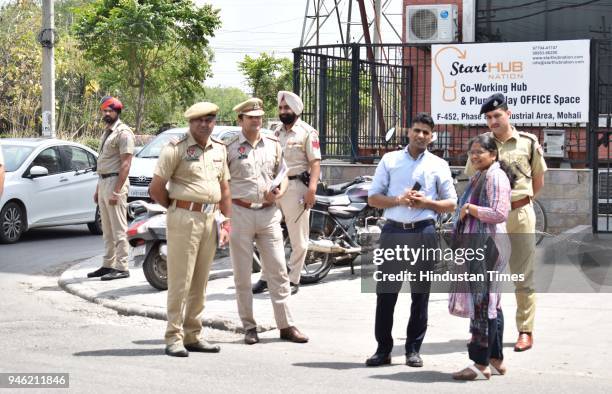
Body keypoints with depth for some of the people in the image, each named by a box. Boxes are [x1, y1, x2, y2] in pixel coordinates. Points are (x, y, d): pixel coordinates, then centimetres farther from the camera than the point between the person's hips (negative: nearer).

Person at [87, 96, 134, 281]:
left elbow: (125, 164, -18)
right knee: (107, 230, 14)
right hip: (103, 182, 10)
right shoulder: (107, 132, 19)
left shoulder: (123, 132, -11)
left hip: (115, 181, -10)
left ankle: (122, 267, -5)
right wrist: (98, 189, 20)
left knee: (119, 229, -7)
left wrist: (116, 191, -23)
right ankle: (108, 264, 20)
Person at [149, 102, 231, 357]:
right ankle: (174, 338, -2)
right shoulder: (176, 149, -7)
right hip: (184, 218, -6)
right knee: (180, 281, -6)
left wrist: (226, 223, 11)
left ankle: (192, 336, 19)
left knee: (200, 283, 11)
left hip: (210, 219, 6)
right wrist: (177, 209, 2)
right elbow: (156, 189, -7)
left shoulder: (219, 149, 13)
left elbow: (224, 188, 17)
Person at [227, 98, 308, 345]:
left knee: (278, 272, 2)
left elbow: (283, 176, 19)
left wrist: (278, 193, -3)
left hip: (269, 213, 3)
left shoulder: (273, 145, 11)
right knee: (242, 275, 3)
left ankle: (286, 325, 6)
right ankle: (249, 327, 11)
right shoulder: (229, 148, -1)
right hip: (239, 213, -3)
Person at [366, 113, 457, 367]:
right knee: (386, 292, -1)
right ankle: (383, 349, 6)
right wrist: (398, 200, -11)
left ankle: (413, 349, 12)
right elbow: (373, 197, 7)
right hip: (393, 231, 0)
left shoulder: (438, 165, 9)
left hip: (423, 232, 0)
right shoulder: (390, 160, 10)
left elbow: (451, 203, 10)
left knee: (420, 294, 4)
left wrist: (427, 202, -9)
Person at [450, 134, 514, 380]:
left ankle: (481, 364, -8)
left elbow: (499, 213, -21)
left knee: (483, 304, -9)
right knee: (490, 304, 13)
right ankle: (496, 360, 19)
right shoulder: (479, 177, 20)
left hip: (488, 245, -11)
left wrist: (471, 208, -13)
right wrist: (465, 210, 12)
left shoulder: (496, 176, -11)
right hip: (476, 246, 11)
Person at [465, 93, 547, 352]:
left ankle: (525, 331, 7)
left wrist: (520, 200, 8)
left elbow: (538, 180, 11)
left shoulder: (528, 143, 0)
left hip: (521, 214, -2)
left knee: (523, 277, 2)